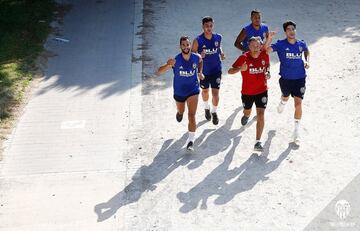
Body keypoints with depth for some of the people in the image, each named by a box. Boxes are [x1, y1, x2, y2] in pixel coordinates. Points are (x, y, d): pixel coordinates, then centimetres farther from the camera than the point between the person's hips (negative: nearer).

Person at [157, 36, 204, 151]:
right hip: (179, 92, 1)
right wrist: (168, 65, -50)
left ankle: (191, 140, -8)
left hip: (193, 90, -1)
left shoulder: (196, 57, -15)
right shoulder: (175, 60, -24)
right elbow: (159, 72, -31)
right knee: (181, 111, 27)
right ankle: (180, 113, 65)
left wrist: (200, 72, -1)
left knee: (191, 115, -14)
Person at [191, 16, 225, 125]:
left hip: (216, 70, 1)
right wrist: (199, 57, -30)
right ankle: (207, 108, 47)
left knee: (215, 93, -2)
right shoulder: (198, 40, -17)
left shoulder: (218, 37, -9)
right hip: (203, 71, 0)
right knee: (205, 91, 20)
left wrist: (221, 53, -6)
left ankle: (214, 112, 22)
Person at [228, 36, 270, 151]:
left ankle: (258, 142, -10)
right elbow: (230, 71, -22)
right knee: (247, 111, 23)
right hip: (247, 92, 0)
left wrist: (267, 73, -4)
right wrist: (240, 68, -41)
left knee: (260, 114, -13)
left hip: (262, 91, 0)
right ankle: (246, 116, 64)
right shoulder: (244, 57, -19)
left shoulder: (265, 55, -9)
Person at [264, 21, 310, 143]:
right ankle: (282, 103, 64)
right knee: (286, 97, 24)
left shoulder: (301, 44, -1)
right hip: (286, 78, -1)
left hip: (300, 78, 1)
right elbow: (266, 49, -24)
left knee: (298, 103, -8)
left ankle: (297, 131, 0)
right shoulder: (281, 44, -11)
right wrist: (269, 38, -40)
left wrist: (307, 61, 6)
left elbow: (306, 50, 23)